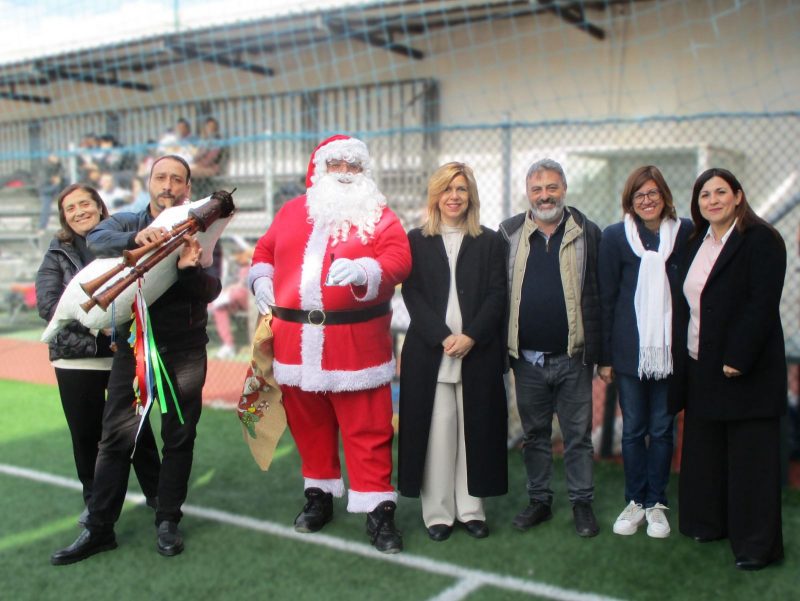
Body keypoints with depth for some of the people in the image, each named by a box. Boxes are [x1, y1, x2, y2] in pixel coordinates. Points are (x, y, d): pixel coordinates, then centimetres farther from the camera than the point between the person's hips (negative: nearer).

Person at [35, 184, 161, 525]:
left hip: (125, 354, -1)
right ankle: (95, 501, 28)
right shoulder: (58, 254, 3)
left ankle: (155, 492, 25)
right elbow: (47, 305, -8)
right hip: (76, 359, 1)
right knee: (86, 433, 10)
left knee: (137, 427, 7)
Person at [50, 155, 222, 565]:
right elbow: (98, 240, -19)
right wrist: (136, 238, -40)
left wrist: (189, 269, -30)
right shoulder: (126, 224, 4)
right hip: (134, 345, 0)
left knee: (179, 437, 6)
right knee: (115, 438, 1)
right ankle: (99, 528, 10)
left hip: (185, 350, 0)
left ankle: (168, 522, 18)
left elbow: (211, 291, -8)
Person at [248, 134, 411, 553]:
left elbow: (398, 259, -12)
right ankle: (319, 494, 33)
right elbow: (264, 250, 25)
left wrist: (363, 271, -30)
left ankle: (378, 510, 8)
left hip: (356, 343, -4)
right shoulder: (292, 212, 15)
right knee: (308, 424, 15)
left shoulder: (379, 216, 2)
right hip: (296, 342, 4)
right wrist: (262, 279, 6)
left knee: (367, 429, -1)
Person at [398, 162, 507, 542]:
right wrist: (442, 337, -13)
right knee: (436, 430, 1)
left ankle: (471, 508, 16)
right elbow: (412, 294, -1)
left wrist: (471, 336, -12)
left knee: (474, 429, 5)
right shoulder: (416, 241, 8)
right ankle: (437, 511, 11)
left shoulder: (489, 242, 9)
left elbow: (497, 295, 2)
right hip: (429, 351, -1)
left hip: (478, 351, 1)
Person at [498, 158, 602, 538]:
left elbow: (597, 295, -1)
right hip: (526, 359, 2)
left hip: (572, 357, -2)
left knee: (578, 435, 8)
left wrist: (595, 350, -6)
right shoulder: (509, 234, 4)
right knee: (534, 434, 14)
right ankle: (539, 500, 28)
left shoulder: (587, 233, -1)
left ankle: (582, 503, 23)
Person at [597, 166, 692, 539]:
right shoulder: (615, 237, 0)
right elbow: (606, 298, 1)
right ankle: (635, 502, 22)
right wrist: (605, 356, -1)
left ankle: (656, 504, 21)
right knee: (633, 430, 8)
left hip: (669, 349, 0)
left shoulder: (685, 233, 2)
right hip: (630, 350, 0)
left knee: (662, 430, 8)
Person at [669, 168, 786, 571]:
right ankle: (709, 522, 28)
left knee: (750, 457, 1)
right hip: (700, 369, 7)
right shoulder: (696, 242, 13)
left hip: (744, 370, -7)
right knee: (705, 451, 14)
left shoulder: (760, 240, -9)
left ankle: (756, 544, 11)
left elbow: (762, 305, -16)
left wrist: (737, 360, -20)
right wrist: (683, 360, 7)